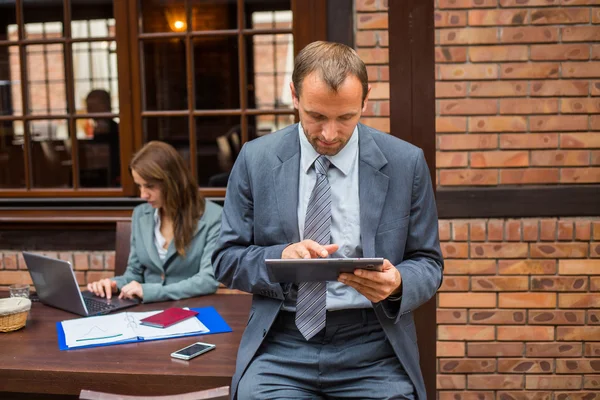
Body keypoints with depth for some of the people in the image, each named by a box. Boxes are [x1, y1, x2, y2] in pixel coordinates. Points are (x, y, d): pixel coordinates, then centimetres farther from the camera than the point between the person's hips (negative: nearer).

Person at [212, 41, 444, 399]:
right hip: (280, 345, 0)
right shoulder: (256, 159, 2)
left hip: (373, 347, 1)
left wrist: (397, 284, -17)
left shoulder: (406, 163, 0)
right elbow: (226, 261, 5)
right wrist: (280, 257, -15)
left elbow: (428, 264, 6)